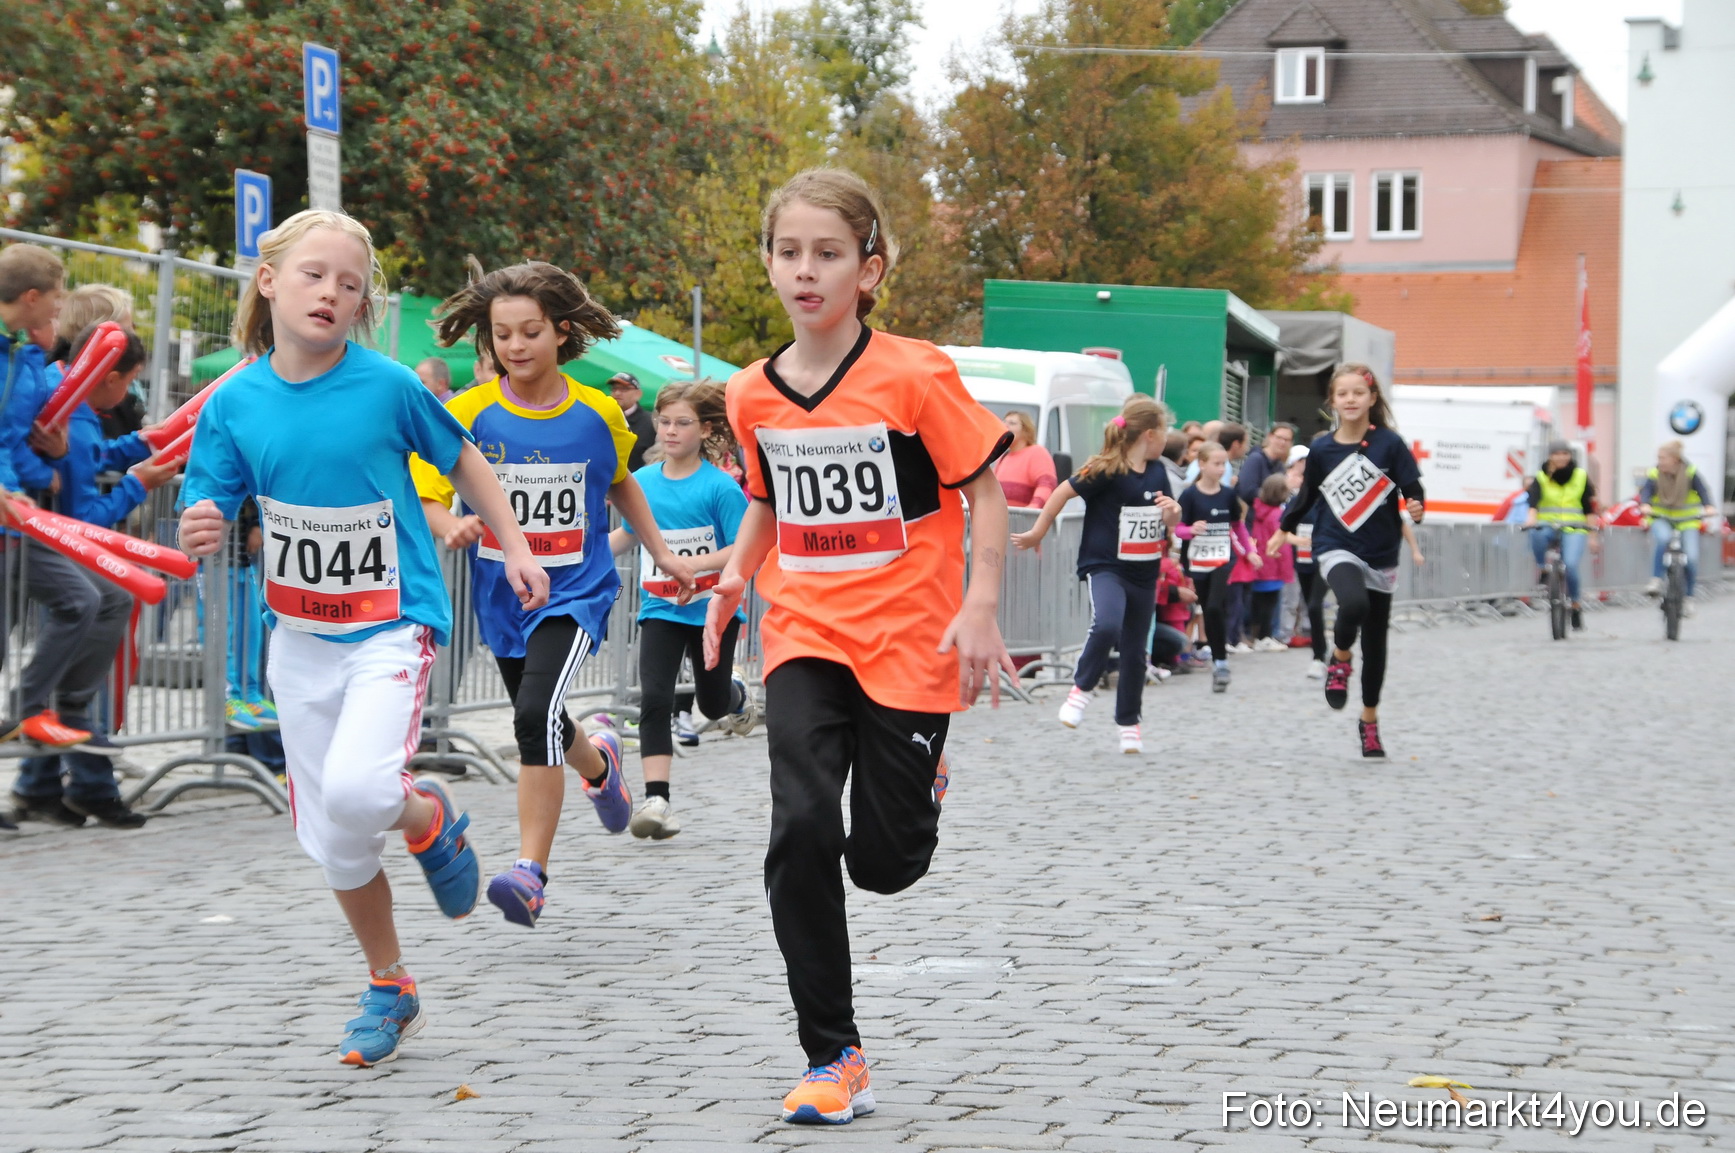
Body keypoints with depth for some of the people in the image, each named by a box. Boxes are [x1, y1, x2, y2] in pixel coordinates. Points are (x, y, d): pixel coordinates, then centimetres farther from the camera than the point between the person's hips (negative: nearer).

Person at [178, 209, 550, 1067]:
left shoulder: (388, 386, -11)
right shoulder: (234, 403, -4)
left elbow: (461, 459, 5)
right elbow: (206, 514, -2)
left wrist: (515, 547, 7)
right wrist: (198, 532, -25)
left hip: (392, 624, -4)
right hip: (299, 636, 4)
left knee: (355, 791, -27)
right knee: (332, 841, 9)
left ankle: (431, 819, 9)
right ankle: (389, 990, 30)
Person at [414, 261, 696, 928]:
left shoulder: (598, 413, -4)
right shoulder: (469, 414, -8)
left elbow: (619, 482, 16)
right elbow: (428, 499, -7)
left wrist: (661, 552, 18)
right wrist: (450, 526, -28)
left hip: (575, 592, -3)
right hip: (501, 597, 3)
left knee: (537, 712, -25)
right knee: (542, 729, 21)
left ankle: (531, 872, -21)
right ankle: (599, 765, 58)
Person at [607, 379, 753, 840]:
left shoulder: (720, 487, -12)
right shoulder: (642, 482, 1)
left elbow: (745, 550, -13)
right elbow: (627, 534, 18)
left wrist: (694, 563, -25)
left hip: (713, 609, -2)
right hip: (660, 609, 2)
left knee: (712, 704, 14)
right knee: (654, 700, -14)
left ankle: (736, 695, 52)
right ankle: (656, 799, -14)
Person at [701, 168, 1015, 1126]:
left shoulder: (915, 376, -12)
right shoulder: (754, 394, 1)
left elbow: (984, 488, -5)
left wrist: (979, 607, -12)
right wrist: (733, 580, 5)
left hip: (908, 640, -3)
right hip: (804, 638, 3)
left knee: (882, 861, 3)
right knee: (801, 829, -16)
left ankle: (923, 774, 41)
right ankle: (834, 1057, -6)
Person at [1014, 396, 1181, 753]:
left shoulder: (1157, 472, 5)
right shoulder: (1106, 471, -15)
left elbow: (1169, 523, 17)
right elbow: (1062, 493, -8)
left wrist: (1173, 513, -7)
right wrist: (1037, 533, 0)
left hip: (1145, 573, 6)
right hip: (1105, 566, -6)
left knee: (1135, 652, 11)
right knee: (1106, 626, -32)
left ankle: (1128, 723, 27)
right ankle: (1082, 688, -8)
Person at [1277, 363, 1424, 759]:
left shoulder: (1389, 443, -7)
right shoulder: (1321, 449, -1)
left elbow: (1412, 489, -7)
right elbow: (1307, 494, 14)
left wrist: (1416, 508, -29)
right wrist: (1285, 529, 25)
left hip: (1380, 554, 1)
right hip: (1337, 548, -1)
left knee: (1375, 640, 10)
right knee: (1354, 604, -33)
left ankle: (1370, 720, 30)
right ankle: (1340, 660, -1)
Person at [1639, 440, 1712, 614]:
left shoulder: (1690, 474, -10)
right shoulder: (1654, 475, -9)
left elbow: (1703, 491, -20)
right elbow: (1645, 491, -23)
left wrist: (1709, 507, -41)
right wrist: (1645, 506, -45)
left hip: (1687, 522, 0)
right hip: (1661, 519, 0)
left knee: (1691, 558, -16)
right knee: (1663, 539, -36)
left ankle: (1688, 598, 5)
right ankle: (1656, 581, -27)